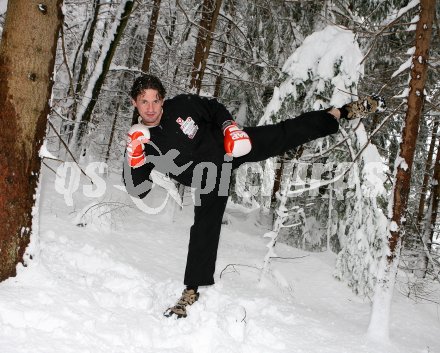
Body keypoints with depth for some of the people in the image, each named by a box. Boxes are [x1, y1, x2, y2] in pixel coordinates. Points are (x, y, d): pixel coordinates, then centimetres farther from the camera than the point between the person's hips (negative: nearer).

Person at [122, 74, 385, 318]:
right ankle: (192, 291, 5)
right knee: (205, 228, -8)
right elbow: (138, 190, -19)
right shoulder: (141, 141, -17)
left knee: (286, 134, -5)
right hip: (208, 180, 0)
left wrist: (230, 127, -17)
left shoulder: (181, 105, -17)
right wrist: (134, 157, -35)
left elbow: (215, 109, 2)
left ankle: (343, 112, 12)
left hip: (231, 145, 0)